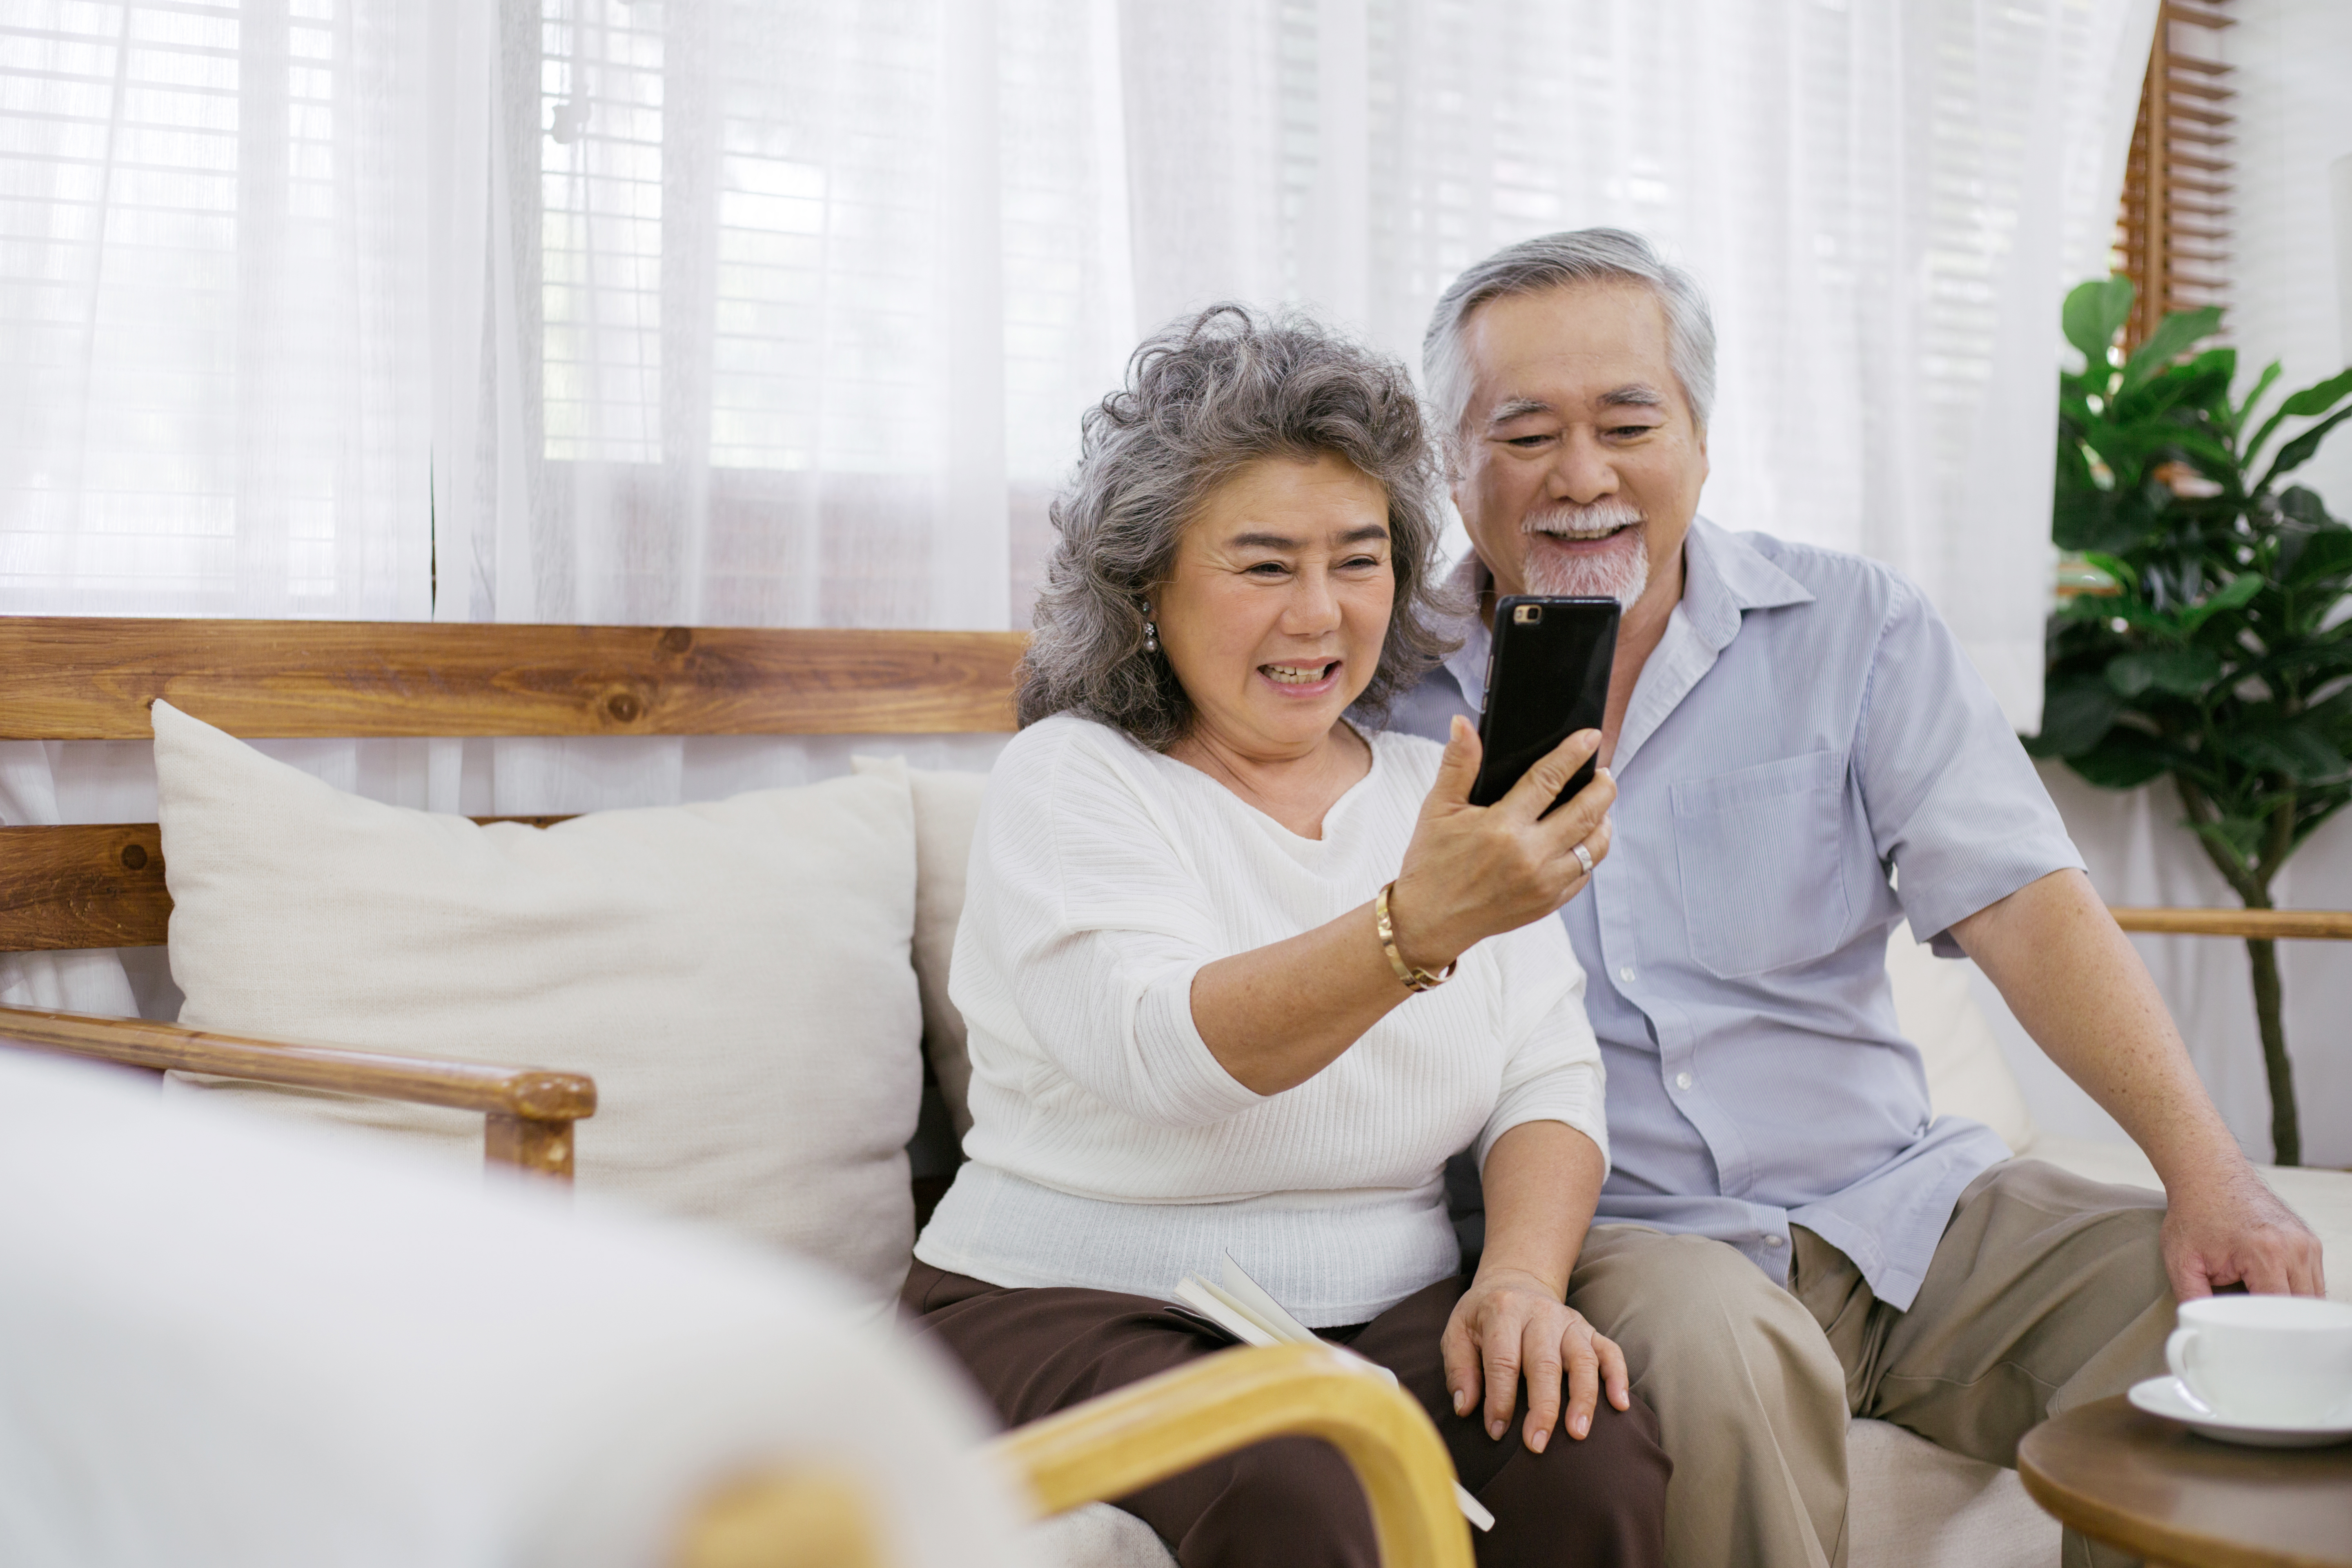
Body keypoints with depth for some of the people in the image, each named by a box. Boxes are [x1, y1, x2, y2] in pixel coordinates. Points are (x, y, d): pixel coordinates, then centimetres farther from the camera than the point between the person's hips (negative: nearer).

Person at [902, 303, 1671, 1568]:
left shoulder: (1448, 794, 12)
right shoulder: (1067, 781, -4)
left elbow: (1546, 1076, 6)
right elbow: (1169, 1049, -23)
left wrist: (1522, 1277, -14)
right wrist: (1415, 925, -39)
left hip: (1383, 1319, 4)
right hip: (1078, 1311, -4)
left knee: (1591, 1465, -24)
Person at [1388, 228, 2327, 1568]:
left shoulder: (1858, 631, 5)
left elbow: (2023, 905, -4)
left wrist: (2210, 1171, -17)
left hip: (1898, 1199, 3)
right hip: (1615, 1234, -2)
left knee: (2237, 1309, -15)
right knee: (1719, 1350, -34)